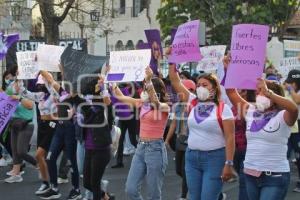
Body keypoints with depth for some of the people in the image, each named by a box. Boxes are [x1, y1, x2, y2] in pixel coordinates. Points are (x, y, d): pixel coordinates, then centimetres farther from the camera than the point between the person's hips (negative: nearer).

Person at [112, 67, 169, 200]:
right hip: (141, 147, 6)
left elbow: (156, 103, -32)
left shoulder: (164, 107, -8)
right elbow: (120, 96, 16)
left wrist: (149, 81, -44)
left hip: (155, 149, -6)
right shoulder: (143, 104, 10)